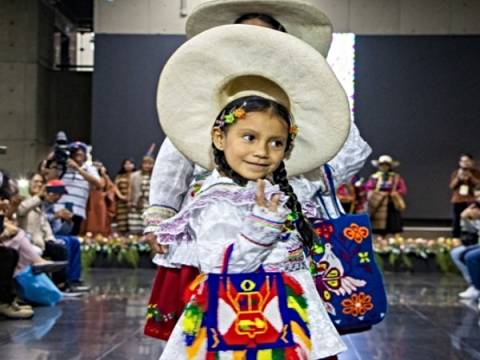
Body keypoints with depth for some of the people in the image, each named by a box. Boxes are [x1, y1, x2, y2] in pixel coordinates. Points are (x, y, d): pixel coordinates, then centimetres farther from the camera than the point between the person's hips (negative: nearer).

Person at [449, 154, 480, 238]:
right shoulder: (456, 173, 11)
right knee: (457, 221, 1)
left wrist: (471, 177, -12)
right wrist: (458, 177, -8)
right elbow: (452, 186, 5)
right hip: (458, 201, 2)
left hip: (471, 201, -2)